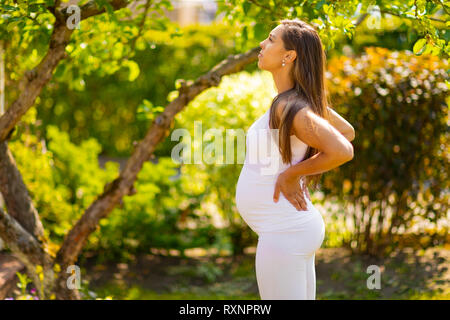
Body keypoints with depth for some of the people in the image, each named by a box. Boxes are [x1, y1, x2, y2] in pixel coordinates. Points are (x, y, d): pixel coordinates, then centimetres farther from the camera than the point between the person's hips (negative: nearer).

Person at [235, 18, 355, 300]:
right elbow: (348, 131, 20)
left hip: (284, 232, -10)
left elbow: (342, 151, -31)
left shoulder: (290, 107, -21)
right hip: (296, 226, 10)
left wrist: (292, 173, -19)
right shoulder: (301, 99, 6)